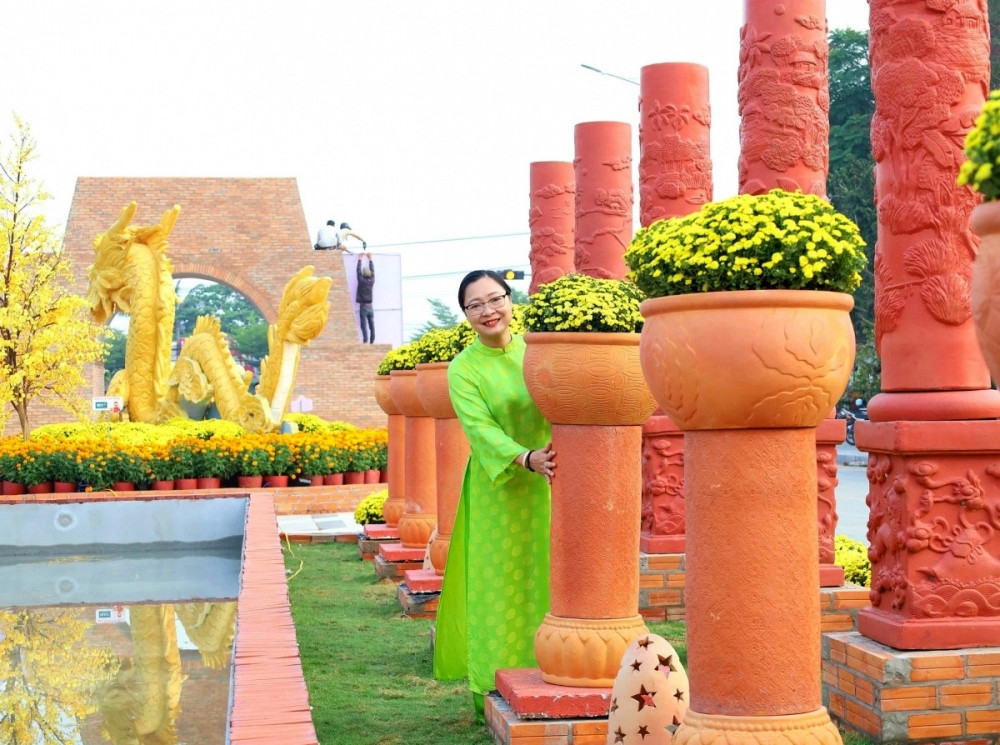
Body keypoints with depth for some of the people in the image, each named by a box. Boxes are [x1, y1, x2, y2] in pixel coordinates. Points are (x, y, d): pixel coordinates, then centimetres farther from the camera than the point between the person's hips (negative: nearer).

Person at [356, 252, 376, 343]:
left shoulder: (361, 281, -9)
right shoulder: (371, 281, 1)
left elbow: (358, 270, 0)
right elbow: (373, 271, 14)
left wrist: (360, 259, 11)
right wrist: (370, 259, 24)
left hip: (363, 307, -4)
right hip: (370, 307, 4)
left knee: (364, 326, -7)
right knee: (372, 326, 5)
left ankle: (366, 341, -16)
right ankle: (372, 342, 4)